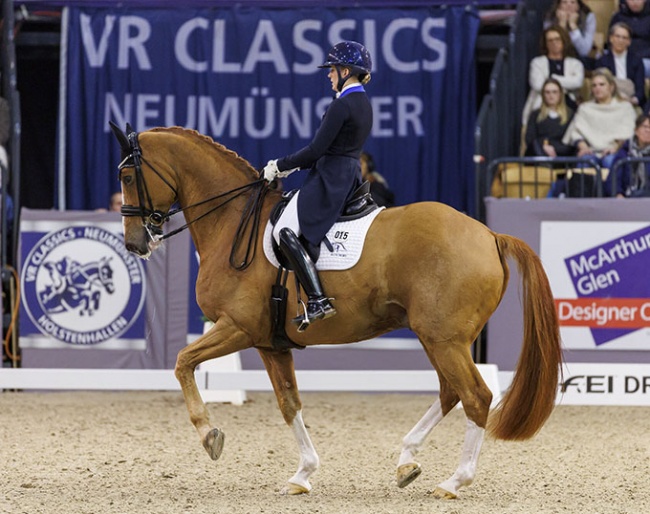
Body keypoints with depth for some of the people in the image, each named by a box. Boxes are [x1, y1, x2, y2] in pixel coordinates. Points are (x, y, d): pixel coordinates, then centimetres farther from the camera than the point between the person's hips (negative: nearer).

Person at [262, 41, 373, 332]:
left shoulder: (342, 105, -15)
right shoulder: (364, 104, 16)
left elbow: (317, 149, -17)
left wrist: (280, 166, -4)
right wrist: (292, 166, 17)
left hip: (330, 179, -10)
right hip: (350, 177, 10)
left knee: (285, 231, -17)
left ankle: (318, 301, -26)